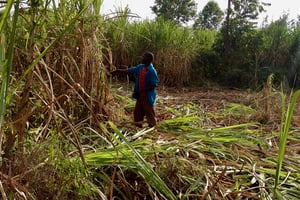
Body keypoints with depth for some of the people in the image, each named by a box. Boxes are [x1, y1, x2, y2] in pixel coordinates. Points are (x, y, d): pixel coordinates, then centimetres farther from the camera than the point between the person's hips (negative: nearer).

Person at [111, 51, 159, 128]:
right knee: (137, 112, 14)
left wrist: (142, 90, -20)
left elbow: (154, 85, -19)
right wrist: (116, 71, 5)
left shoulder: (152, 71, -18)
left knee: (149, 113, 5)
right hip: (140, 95, 7)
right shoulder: (140, 67, 3)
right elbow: (128, 71, 9)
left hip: (148, 96, -7)